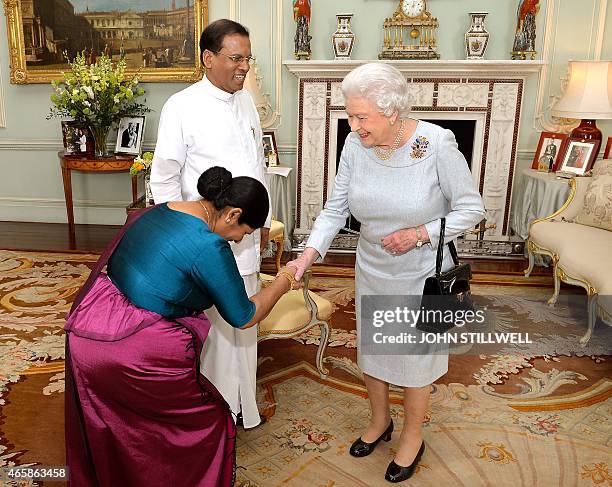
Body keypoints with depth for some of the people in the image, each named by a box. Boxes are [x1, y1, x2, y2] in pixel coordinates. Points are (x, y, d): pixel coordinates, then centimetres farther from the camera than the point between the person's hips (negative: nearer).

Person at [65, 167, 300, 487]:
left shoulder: (157, 211, 7)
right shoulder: (209, 246, -18)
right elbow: (243, 317, -7)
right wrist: (281, 283, 8)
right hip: (133, 354, -9)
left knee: (106, 435, 29)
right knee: (207, 423, 11)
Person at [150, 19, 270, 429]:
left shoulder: (246, 101, 9)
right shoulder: (182, 107, -10)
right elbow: (164, 179, -7)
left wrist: (264, 220, 17)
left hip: (245, 234, 6)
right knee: (215, 323, 1)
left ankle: (241, 403, 34)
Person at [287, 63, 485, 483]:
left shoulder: (437, 143, -23)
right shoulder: (355, 145, -12)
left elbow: (471, 208, -14)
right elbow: (336, 208, -9)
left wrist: (420, 233, -25)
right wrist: (311, 252, -22)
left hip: (422, 275, -4)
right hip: (371, 271, 4)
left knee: (415, 357, 13)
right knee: (371, 350, 20)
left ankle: (412, 437, 40)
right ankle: (380, 420, 48)